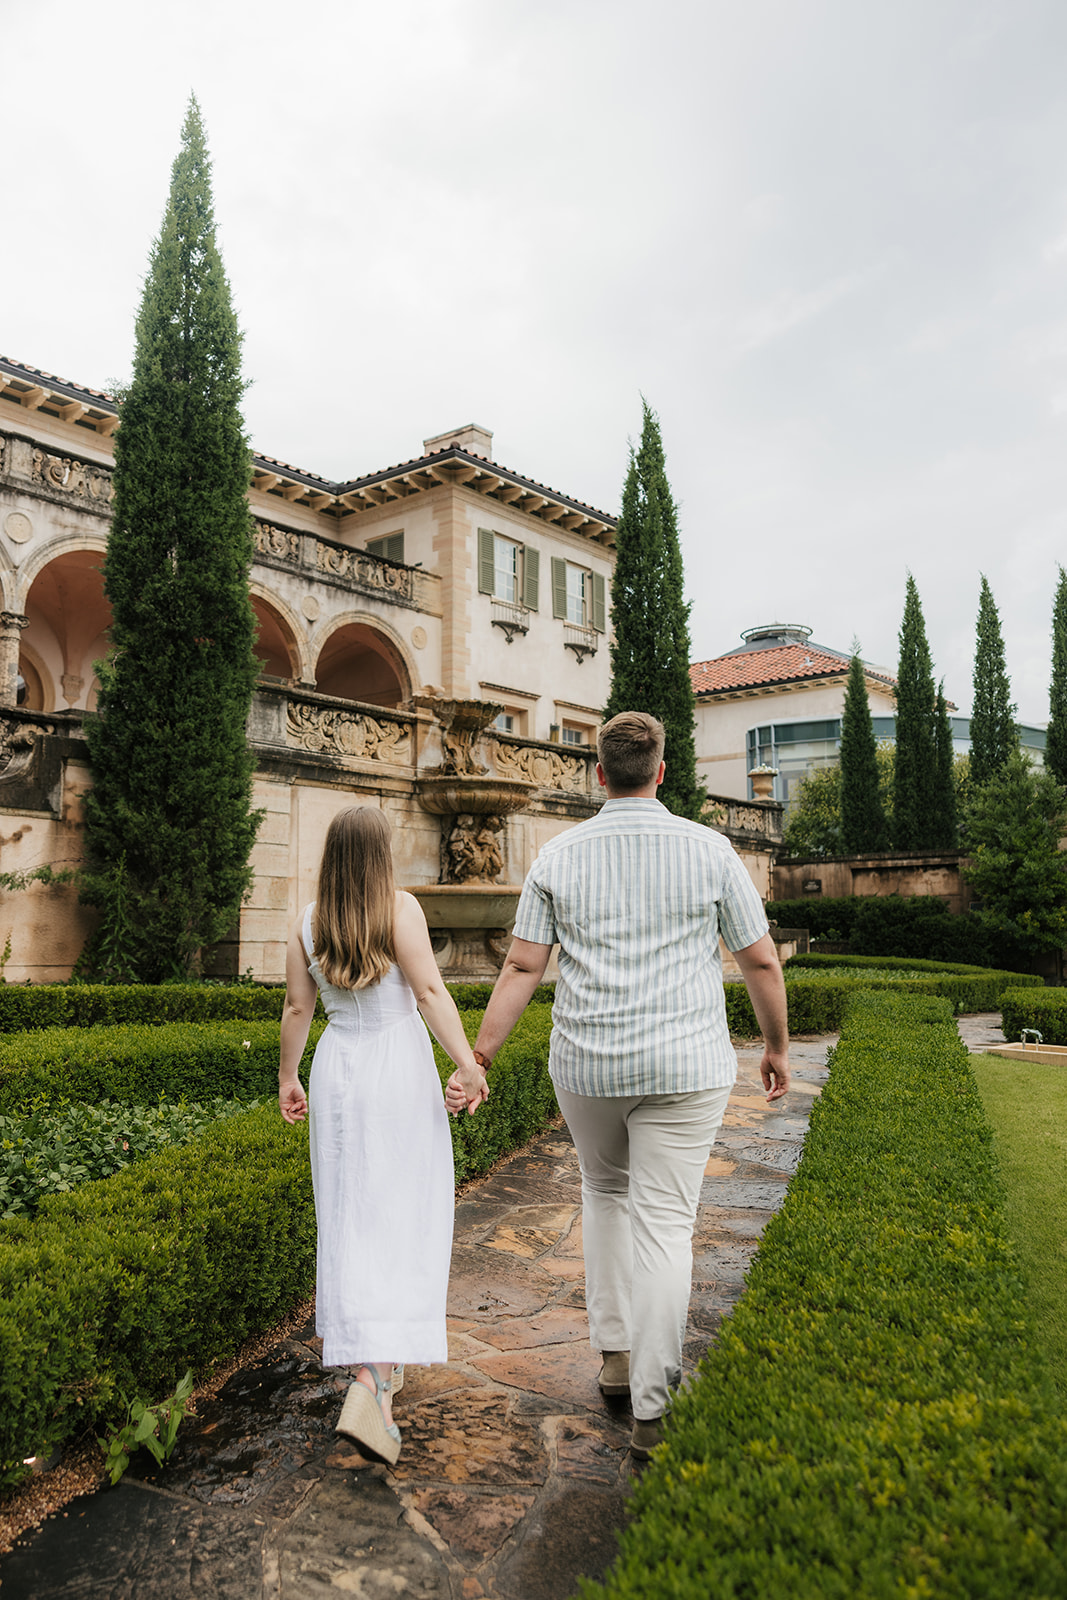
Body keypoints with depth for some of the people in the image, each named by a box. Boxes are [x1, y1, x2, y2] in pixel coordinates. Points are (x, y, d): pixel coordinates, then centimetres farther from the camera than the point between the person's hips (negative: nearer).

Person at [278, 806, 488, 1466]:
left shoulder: (307, 922, 2)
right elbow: (429, 990, -18)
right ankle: (374, 1383, -11)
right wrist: (468, 1063, -18)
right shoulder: (401, 907, -10)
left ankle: (367, 1357, 25)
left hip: (337, 1071, 4)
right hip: (400, 1071, -4)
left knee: (350, 1221, 14)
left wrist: (288, 1077, 18)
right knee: (402, 1223, 0)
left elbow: (297, 1007, 7)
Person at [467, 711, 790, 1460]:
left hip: (586, 1065, 2)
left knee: (606, 1192, 25)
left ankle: (616, 1355, 29)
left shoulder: (560, 855, -2)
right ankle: (653, 1411, 10)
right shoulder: (709, 850, -5)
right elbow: (761, 960, -1)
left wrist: (477, 1060, -1)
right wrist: (778, 1046, 13)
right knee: (663, 1224, 5)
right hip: (683, 1066, -2)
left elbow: (522, 967, -6)